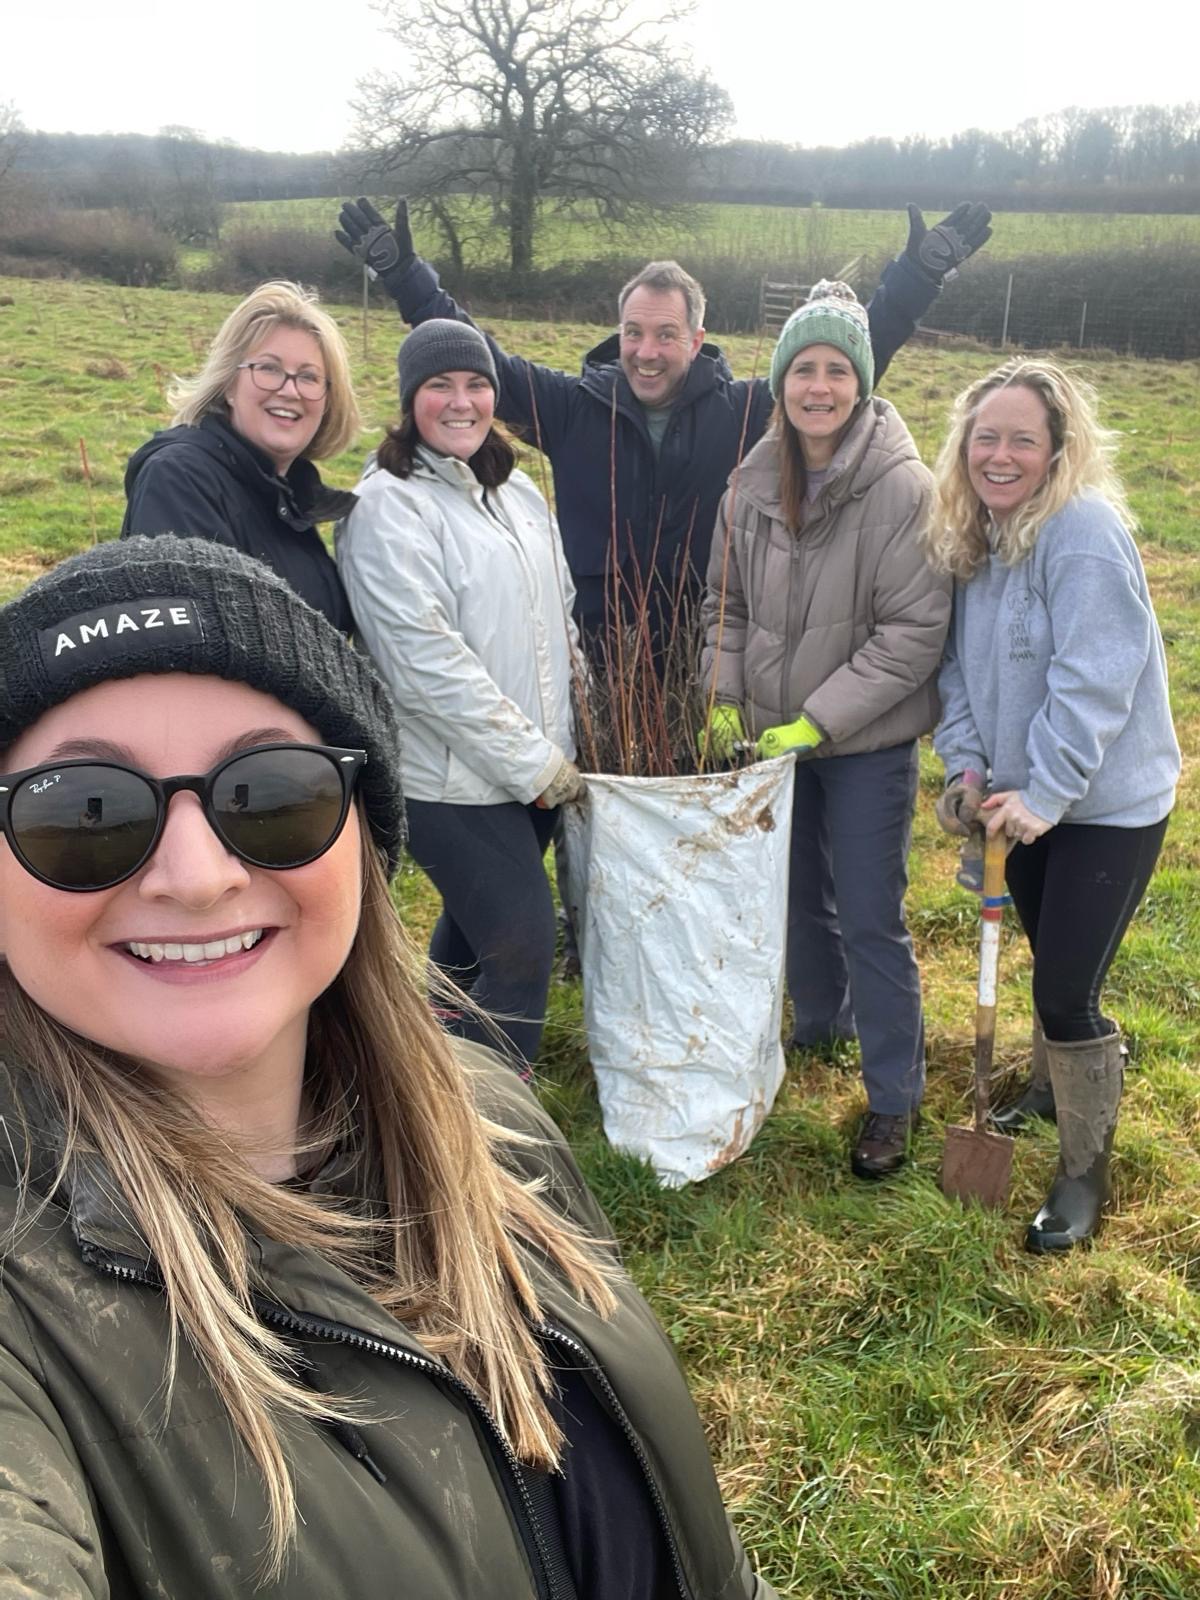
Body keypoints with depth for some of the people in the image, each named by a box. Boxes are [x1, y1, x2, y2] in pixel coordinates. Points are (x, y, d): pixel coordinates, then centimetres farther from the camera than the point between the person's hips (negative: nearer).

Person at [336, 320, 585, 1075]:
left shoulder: (517, 491, 11)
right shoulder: (390, 505, -13)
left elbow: (559, 615, 20)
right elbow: (427, 657, -20)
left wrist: (566, 736, 12)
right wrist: (531, 758, -18)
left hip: (539, 764, 7)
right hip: (455, 778, -7)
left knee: (472, 932, 21)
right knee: (523, 944, -7)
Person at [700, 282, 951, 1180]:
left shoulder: (902, 487, -17)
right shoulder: (753, 483, -1)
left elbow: (914, 631, -18)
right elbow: (727, 603, 9)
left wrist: (816, 722, -20)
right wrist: (723, 699, -3)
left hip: (868, 742, -5)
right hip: (770, 735, 5)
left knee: (871, 918, 1)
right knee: (798, 894, 21)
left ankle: (895, 1097, 18)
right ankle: (821, 1025, 46)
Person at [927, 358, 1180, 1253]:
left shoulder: (1084, 533, -22)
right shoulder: (972, 538, 3)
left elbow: (1094, 678, -26)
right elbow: (961, 665, 6)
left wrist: (1045, 794, -26)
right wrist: (968, 764, -7)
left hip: (1108, 803, -7)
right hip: (1025, 795, 7)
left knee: (1068, 988, -5)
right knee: (1049, 960, 23)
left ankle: (1086, 1171, 15)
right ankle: (1055, 1090, 48)